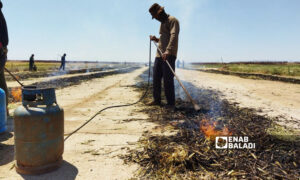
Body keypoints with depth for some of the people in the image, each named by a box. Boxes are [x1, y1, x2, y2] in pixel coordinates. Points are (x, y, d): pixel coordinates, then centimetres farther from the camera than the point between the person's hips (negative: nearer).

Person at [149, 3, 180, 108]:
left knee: (167, 80, -10)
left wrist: (168, 51, -34)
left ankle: (171, 103, -3)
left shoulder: (172, 20, -4)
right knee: (156, 78, 7)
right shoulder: (162, 23, 25)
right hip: (159, 55, 9)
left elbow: (174, 36, -20)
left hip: (169, 55, -9)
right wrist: (156, 39, 13)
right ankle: (157, 100, 16)